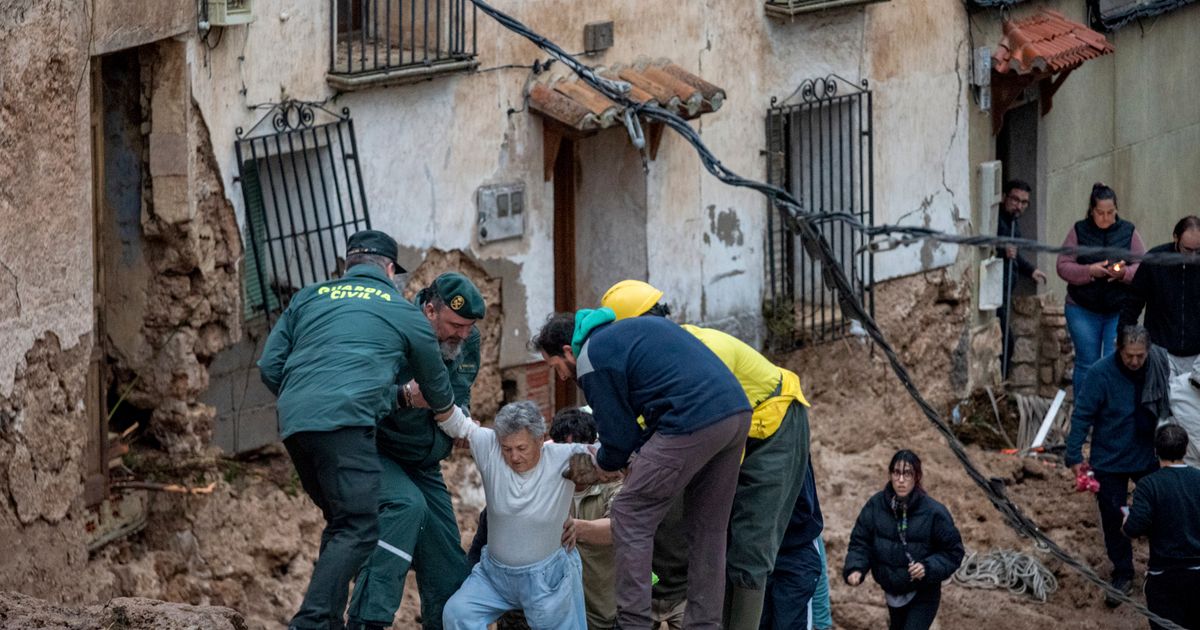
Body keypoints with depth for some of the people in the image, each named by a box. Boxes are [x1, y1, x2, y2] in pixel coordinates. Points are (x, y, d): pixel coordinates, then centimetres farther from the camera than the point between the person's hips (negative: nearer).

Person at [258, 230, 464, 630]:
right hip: (345, 422, -6)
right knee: (358, 530, -10)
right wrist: (452, 417, 52)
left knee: (340, 523, 20)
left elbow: (270, 367, 18)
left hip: (293, 423, 6)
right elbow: (437, 388, 31)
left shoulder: (308, 298, 25)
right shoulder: (406, 314, 17)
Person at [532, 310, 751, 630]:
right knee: (708, 529, 18)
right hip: (737, 412, 9)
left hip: (693, 423, -9)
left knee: (631, 515, 3)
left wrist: (600, 461, 26)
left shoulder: (592, 358, 1)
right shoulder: (629, 327, 28)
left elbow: (619, 437, 4)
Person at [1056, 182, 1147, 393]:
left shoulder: (1128, 232, 4)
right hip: (1083, 310, 0)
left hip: (1119, 310, 0)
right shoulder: (1078, 231, 1)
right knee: (1086, 364, 5)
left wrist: (1125, 273, -19)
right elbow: (1063, 267, -3)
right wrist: (1089, 271, -19)